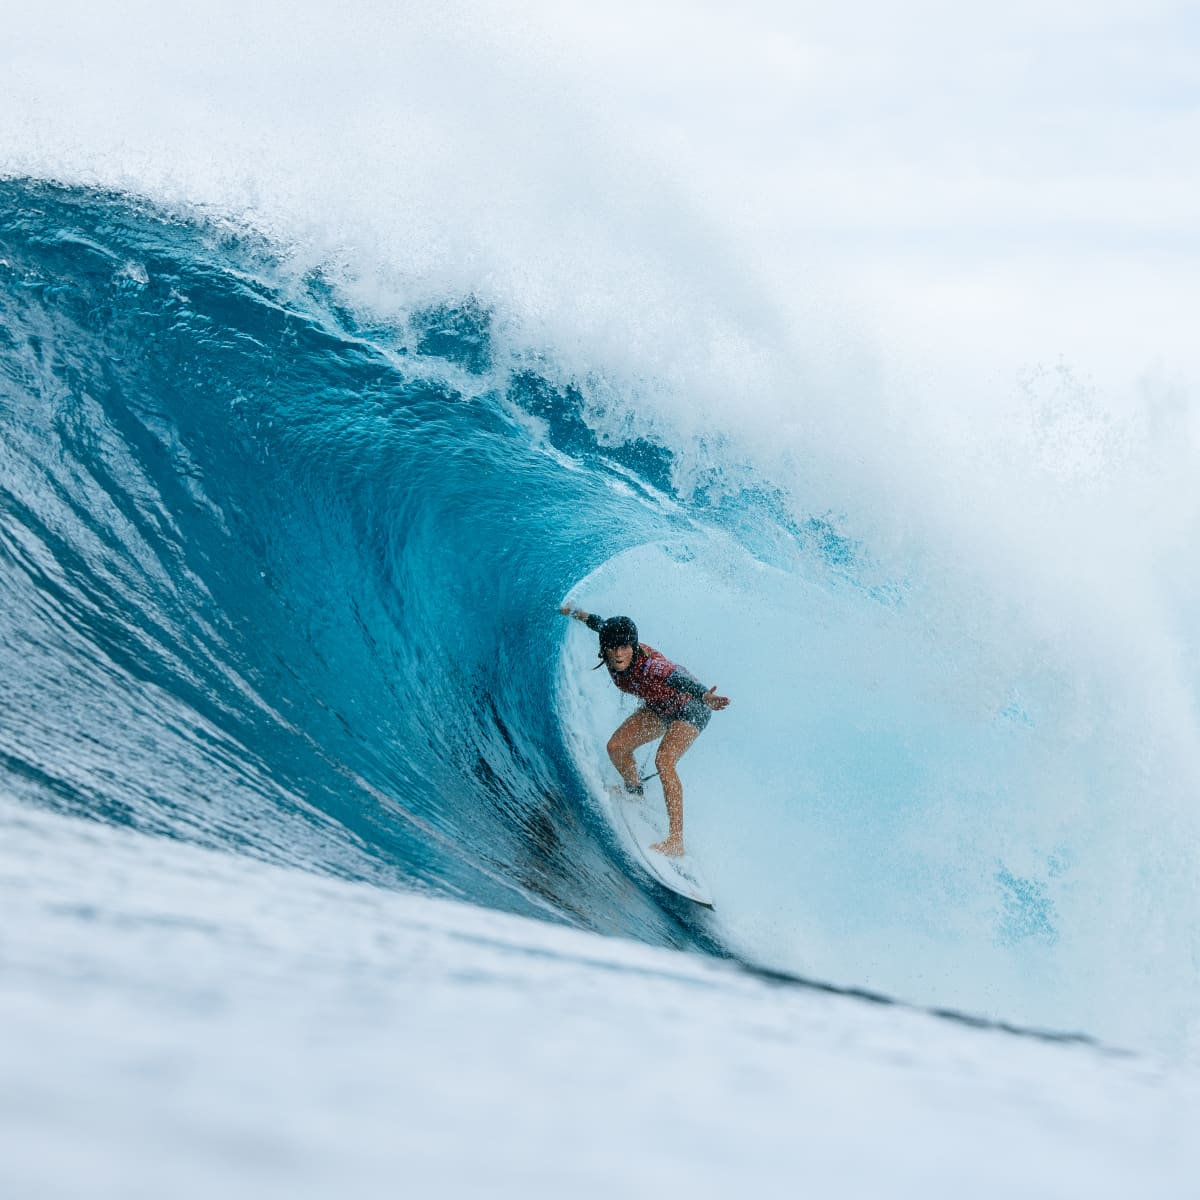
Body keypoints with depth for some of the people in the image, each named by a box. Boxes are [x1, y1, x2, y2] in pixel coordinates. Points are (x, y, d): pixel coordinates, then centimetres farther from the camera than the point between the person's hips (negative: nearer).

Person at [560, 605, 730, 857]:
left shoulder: (649, 664, -40)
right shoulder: (612, 657, -20)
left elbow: (680, 680, -59)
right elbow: (599, 623, 3)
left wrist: (704, 696, -79)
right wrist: (575, 612, 22)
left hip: (690, 708, -8)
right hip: (659, 709, 8)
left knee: (663, 760, -28)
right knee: (616, 746, 0)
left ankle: (676, 841, -32)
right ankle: (634, 792, 33)